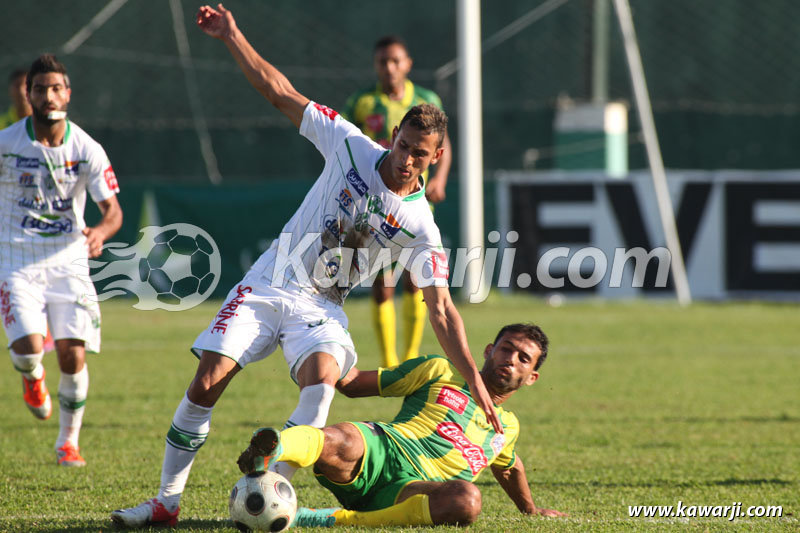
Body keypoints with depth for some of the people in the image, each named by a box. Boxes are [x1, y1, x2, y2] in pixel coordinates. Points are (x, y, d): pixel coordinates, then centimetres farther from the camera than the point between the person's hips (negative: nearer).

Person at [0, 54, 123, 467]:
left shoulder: (87, 150, -4)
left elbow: (112, 209, -3)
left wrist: (101, 231, -25)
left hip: (68, 260, 1)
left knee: (73, 355, -9)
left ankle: (68, 441, 14)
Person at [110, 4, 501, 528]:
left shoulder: (421, 226, -6)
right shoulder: (351, 146, -5)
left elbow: (441, 309, -5)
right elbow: (280, 92, 0)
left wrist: (475, 383, -11)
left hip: (321, 307, -1)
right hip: (268, 284, 1)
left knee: (323, 376, -33)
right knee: (207, 382, -12)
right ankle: (167, 502, 1)